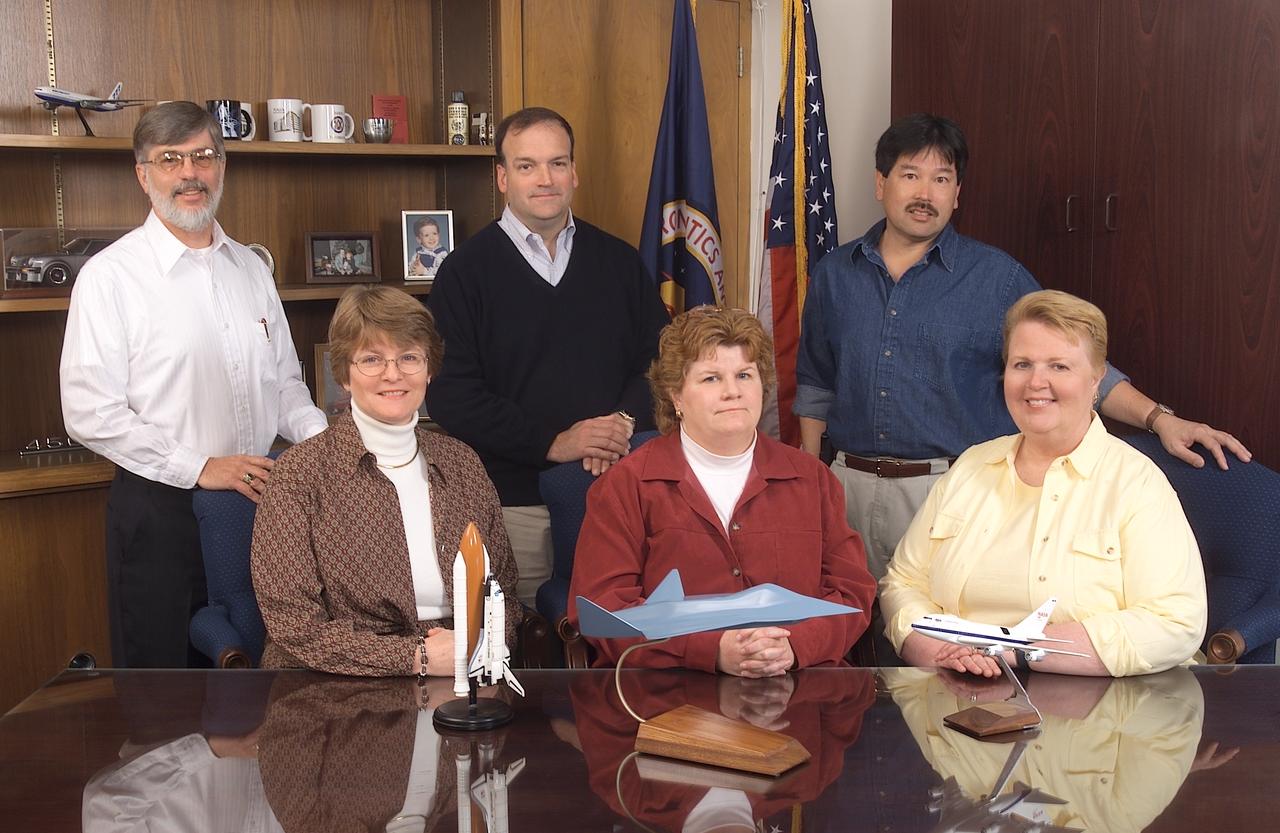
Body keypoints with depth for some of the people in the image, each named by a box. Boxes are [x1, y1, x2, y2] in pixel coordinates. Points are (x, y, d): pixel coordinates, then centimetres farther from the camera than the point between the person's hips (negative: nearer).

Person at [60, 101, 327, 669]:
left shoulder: (250, 269, 10)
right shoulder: (111, 276, -8)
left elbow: (284, 383, 18)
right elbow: (90, 414, -13)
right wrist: (199, 468, -17)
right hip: (160, 510, -5)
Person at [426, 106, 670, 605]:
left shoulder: (619, 262, 12)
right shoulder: (466, 272, 1)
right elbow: (451, 396, -6)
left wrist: (626, 421, -9)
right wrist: (552, 443, -14)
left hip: (614, 491, 3)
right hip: (512, 503, -3)